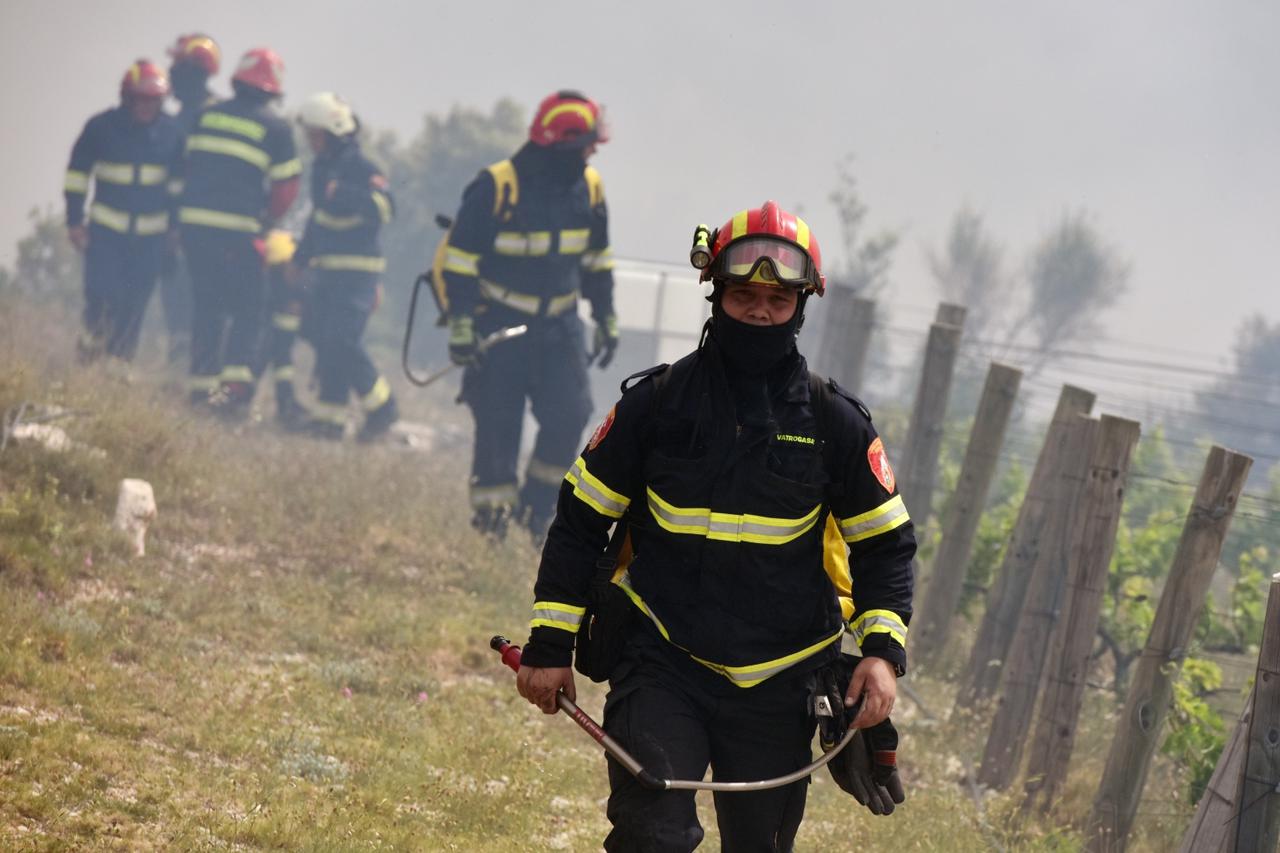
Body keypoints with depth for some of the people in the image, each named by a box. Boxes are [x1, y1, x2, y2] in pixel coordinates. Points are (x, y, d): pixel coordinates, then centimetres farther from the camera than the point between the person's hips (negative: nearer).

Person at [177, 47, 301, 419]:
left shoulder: (207, 115, 9)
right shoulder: (275, 127, -2)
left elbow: (187, 164, 14)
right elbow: (286, 187, -1)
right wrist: (265, 221, 16)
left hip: (195, 221, 4)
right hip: (238, 231, -4)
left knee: (207, 305, 14)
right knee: (248, 309, 4)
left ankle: (202, 385, 14)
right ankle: (237, 384, -10)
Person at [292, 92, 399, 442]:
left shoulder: (362, 168, -12)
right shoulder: (321, 167, 15)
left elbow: (384, 208, -27)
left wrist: (344, 192, -38)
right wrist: (301, 257, 32)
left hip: (357, 270, -9)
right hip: (326, 269, 9)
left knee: (341, 341, -17)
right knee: (324, 341, 5)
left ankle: (381, 406, -3)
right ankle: (330, 416, 10)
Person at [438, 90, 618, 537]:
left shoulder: (588, 188, 2)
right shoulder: (497, 186, -16)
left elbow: (596, 260, 15)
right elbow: (460, 258, -13)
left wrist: (606, 320, 16)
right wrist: (461, 324, -17)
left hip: (558, 326, 5)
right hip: (500, 326, -5)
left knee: (569, 414, -8)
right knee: (498, 425, -3)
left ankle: (538, 506, 10)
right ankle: (491, 516, 10)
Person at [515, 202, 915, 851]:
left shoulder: (834, 424, 1)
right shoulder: (658, 403, -1)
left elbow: (885, 545, 9)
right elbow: (579, 520, 7)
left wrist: (884, 649, -6)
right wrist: (551, 641, 3)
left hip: (775, 685, 2)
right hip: (661, 668, -2)